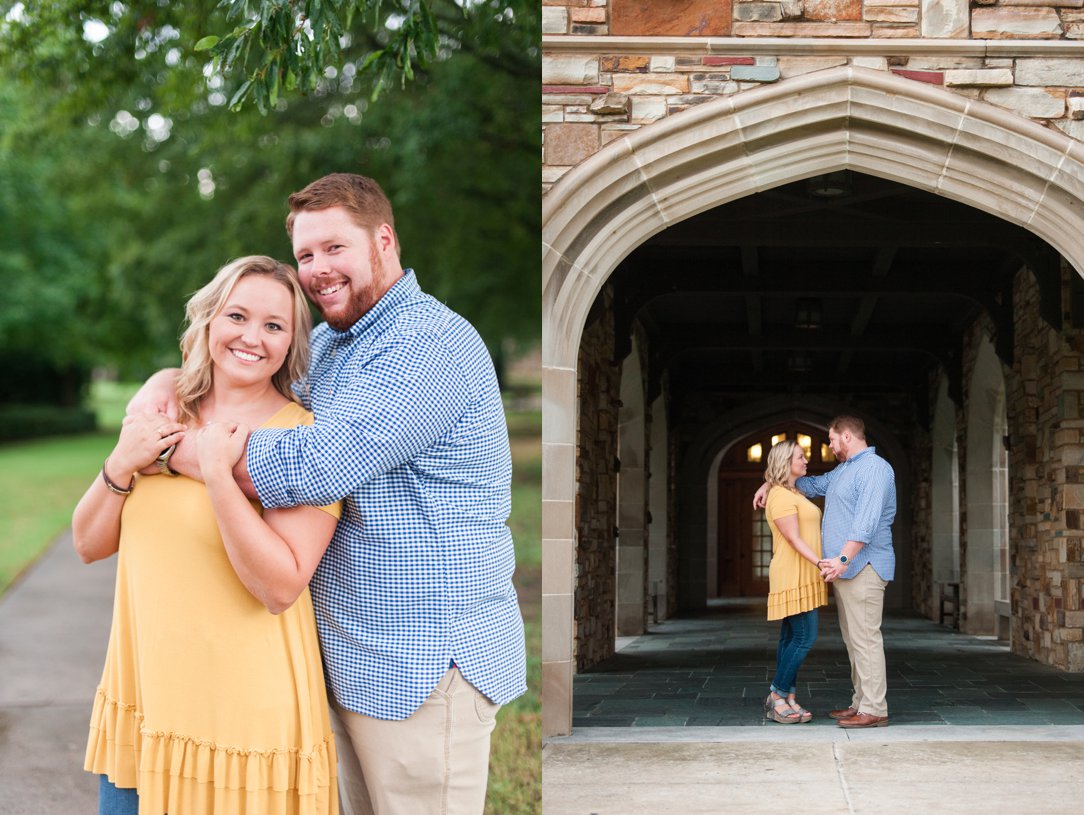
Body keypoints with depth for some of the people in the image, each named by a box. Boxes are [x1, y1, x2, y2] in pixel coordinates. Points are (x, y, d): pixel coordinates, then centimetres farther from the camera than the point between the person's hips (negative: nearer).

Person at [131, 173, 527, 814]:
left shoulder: (430, 343, -18)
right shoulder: (326, 344, 13)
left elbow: (316, 466, -27)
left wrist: (175, 448, -17)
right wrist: (162, 389, 1)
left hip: (423, 665, -9)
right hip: (350, 661, 9)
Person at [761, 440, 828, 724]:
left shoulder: (794, 495, 19)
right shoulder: (780, 497, -13)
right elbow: (794, 539, -20)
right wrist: (820, 563, -27)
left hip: (802, 577, 10)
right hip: (793, 576, -10)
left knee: (790, 639, 7)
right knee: (805, 638, -12)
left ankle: (787, 700, 7)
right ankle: (777, 697, -7)